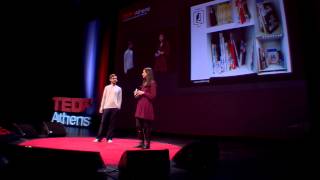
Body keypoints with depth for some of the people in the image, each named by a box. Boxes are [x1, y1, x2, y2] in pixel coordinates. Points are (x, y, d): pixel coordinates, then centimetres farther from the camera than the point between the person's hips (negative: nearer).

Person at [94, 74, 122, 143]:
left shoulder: (119, 89, 10)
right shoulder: (107, 87, 11)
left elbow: (120, 99, 8)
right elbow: (103, 98, 9)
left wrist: (118, 107, -2)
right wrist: (101, 107, 4)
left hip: (115, 108, 0)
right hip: (107, 107, 0)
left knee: (112, 123, 1)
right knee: (103, 122, 0)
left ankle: (109, 138, 8)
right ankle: (99, 137, 6)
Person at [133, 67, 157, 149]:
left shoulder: (152, 83, -6)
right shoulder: (144, 83, 20)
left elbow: (153, 96, -14)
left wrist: (143, 93, -12)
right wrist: (137, 94, 8)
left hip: (147, 108, -9)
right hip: (140, 107, 9)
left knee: (146, 126, -3)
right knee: (139, 126, 9)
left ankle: (147, 143, 8)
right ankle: (142, 142, 19)